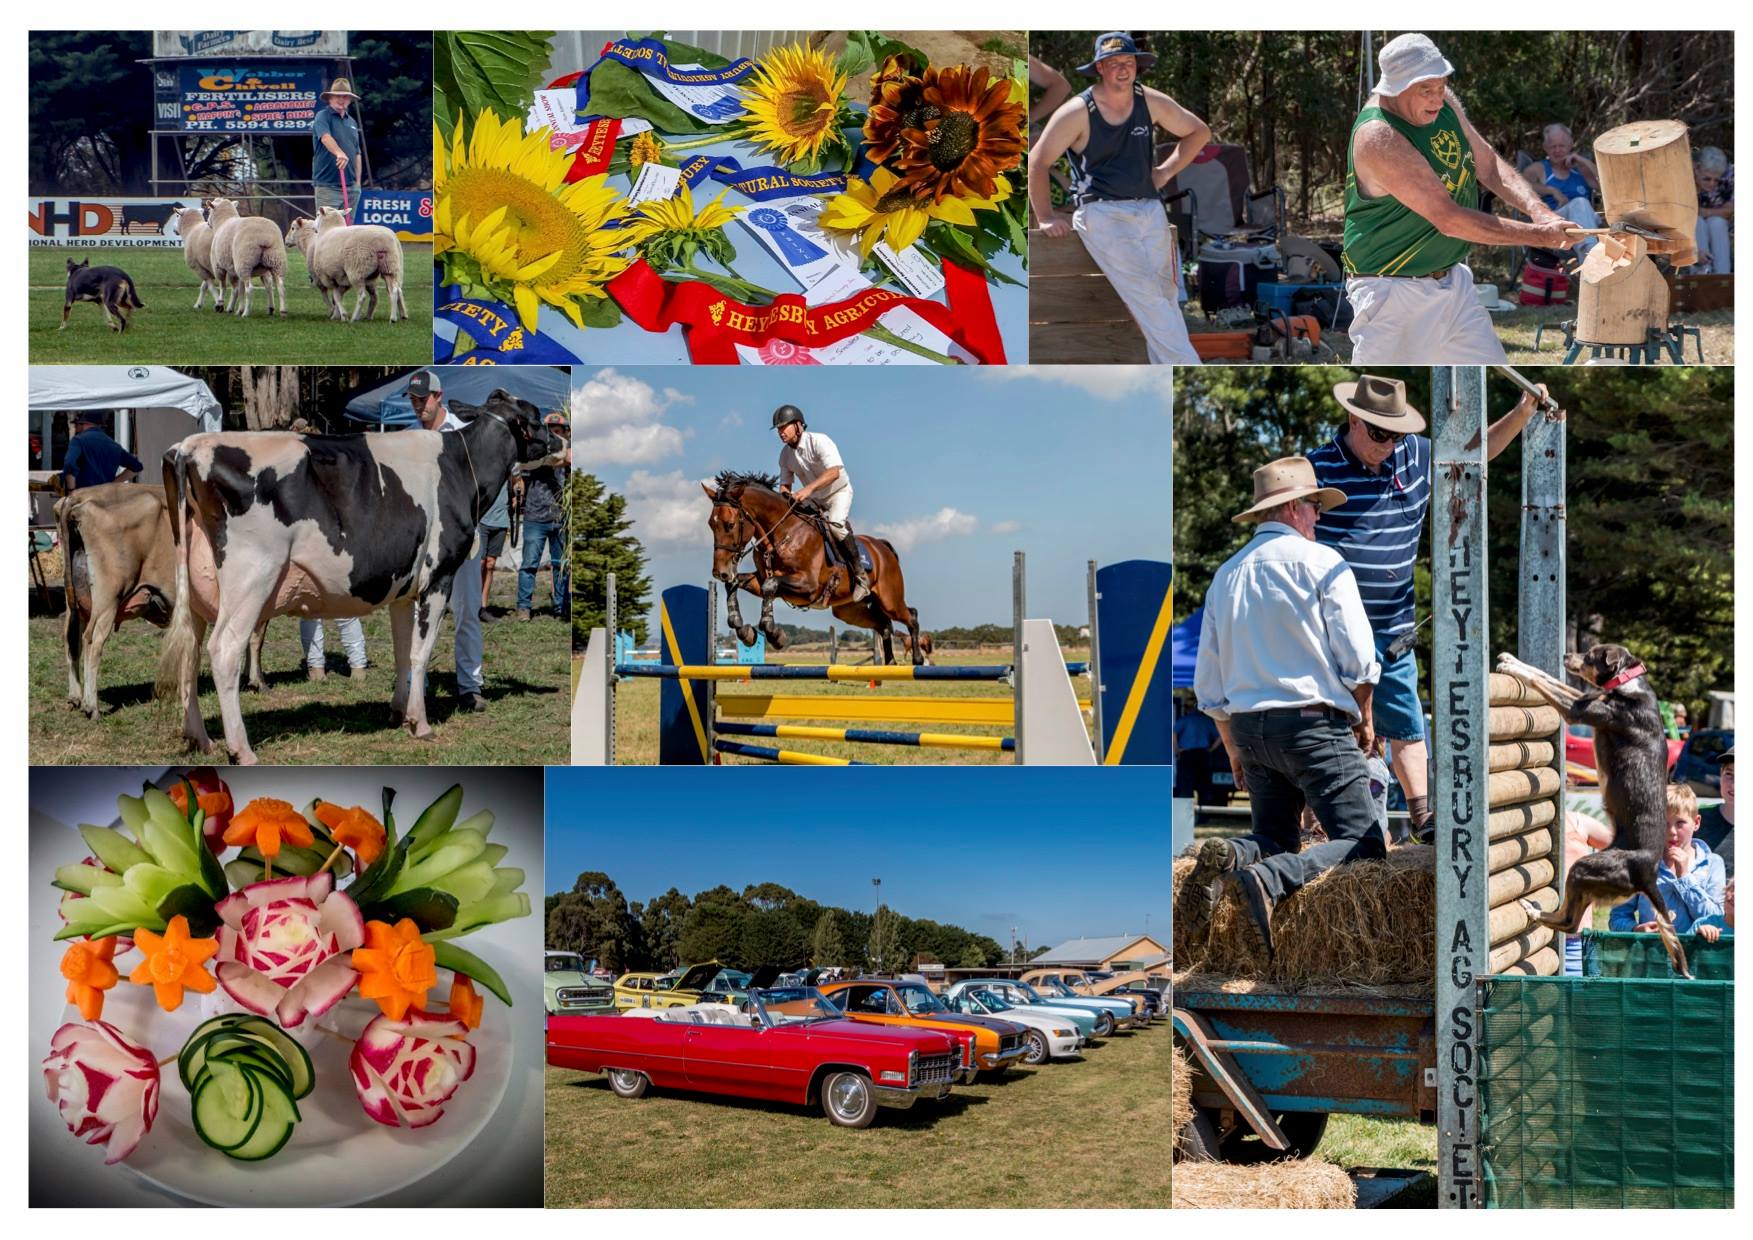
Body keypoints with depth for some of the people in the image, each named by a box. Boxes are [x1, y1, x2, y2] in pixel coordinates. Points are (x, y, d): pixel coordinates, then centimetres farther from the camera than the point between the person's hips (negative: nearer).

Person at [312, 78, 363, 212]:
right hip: (327, 185, -7)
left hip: (350, 185, 7)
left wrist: (358, 182, 16)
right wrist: (339, 153, -44)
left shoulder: (352, 122, 17)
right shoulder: (323, 116, -4)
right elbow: (325, 137, -25)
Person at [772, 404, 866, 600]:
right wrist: (784, 495, -18)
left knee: (835, 523, -32)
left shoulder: (818, 441, -25)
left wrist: (809, 488, -50)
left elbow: (834, 472, -38)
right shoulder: (785, 454, -4)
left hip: (839, 491, -8)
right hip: (815, 499, 8)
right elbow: (785, 483, 6)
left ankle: (860, 575, -27)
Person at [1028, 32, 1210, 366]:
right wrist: (1046, 219, -5)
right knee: (1145, 294, -19)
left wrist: (1167, 170, 11)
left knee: (1167, 297, 0)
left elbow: (1199, 132, 21)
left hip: (1150, 211, 5)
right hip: (1101, 215, -5)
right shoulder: (1078, 112, -6)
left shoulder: (1150, 101, 7)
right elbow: (1037, 163, -2)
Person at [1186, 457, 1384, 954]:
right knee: (1364, 845, -5)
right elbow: (1358, 659, -8)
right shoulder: (1320, 561, -3)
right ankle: (1271, 879, -30)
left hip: (1247, 726, 6)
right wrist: (1363, 720, 9)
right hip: (1314, 722, -6)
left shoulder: (1225, 575, 14)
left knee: (1274, 838, 18)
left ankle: (1228, 856, -16)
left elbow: (1208, 685, 15)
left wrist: (1234, 750, 25)